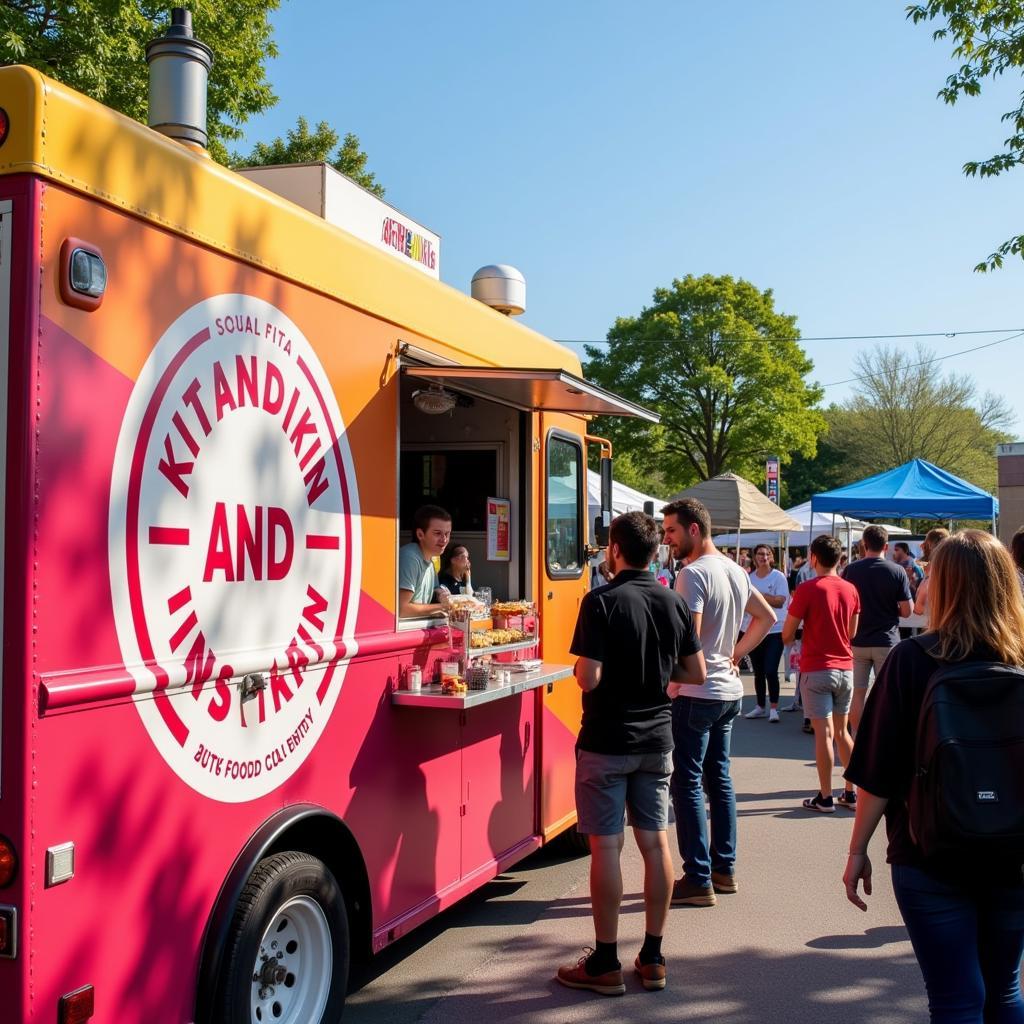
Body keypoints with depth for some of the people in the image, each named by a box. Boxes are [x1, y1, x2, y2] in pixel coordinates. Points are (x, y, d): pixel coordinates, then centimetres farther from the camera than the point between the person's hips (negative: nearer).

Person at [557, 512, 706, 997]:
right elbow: (696, 673, 6)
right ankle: (652, 957, 20)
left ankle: (605, 964, 10)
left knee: (607, 846, 2)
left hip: (607, 741, -5)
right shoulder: (673, 602, 3)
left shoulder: (601, 602, -15)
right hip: (656, 739, 6)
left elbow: (589, 678, -20)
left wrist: (578, 669, 1)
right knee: (655, 841, 11)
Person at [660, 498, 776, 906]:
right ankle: (724, 869, 24)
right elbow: (767, 617, 20)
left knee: (687, 783, -2)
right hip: (729, 690, 9)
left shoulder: (693, 574, -17)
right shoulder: (735, 571, 11)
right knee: (719, 778, 16)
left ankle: (698, 880, 2)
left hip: (696, 693, -9)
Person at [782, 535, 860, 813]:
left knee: (823, 733, -2)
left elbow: (787, 635, -8)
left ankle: (825, 798, 2)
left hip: (816, 669, -5)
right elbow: (852, 633, 14)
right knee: (842, 731, 14)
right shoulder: (851, 590, 3)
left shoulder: (807, 590, -12)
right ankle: (851, 792, 18)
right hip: (845, 668, 5)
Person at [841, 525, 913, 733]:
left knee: (857, 693, 9)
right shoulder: (897, 571, -7)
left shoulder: (851, 570, -4)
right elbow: (906, 611, -6)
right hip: (887, 641, -1)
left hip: (858, 641, 1)